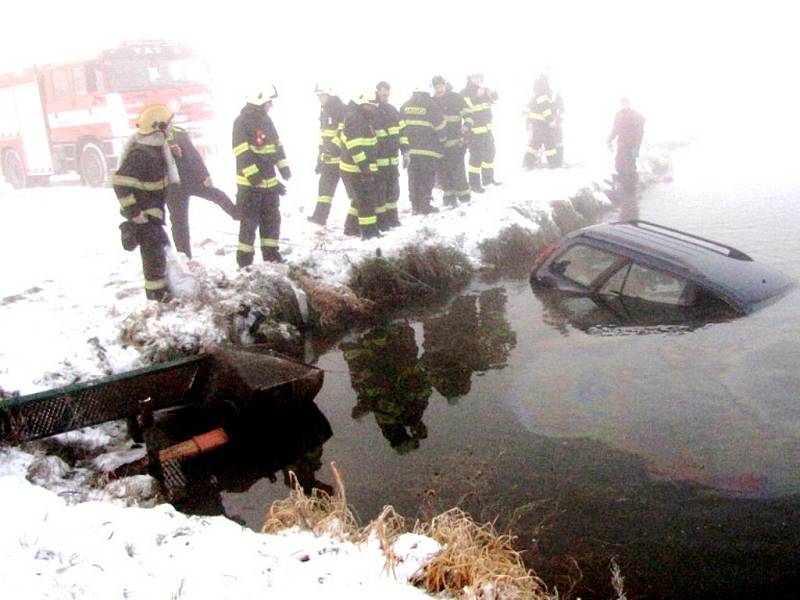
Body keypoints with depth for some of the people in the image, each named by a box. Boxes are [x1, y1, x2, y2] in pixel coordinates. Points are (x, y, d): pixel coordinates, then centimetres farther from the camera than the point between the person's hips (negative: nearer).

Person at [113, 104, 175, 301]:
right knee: (154, 252, -4)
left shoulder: (153, 146, 3)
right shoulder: (140, 154, -26)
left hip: (152, 211, 10)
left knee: (160, 247, 21)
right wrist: (133, 212, -28)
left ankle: (162, 288, 36)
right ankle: (157, 296, 6)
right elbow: (120, 182, -30)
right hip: (143, 214, -10)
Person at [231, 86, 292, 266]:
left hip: (269, 181, 8)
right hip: (249, 184, -7)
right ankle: (245, 261, 6)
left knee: (272, 220, 13)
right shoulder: (242, 122, -14)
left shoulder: (266, 120, 11)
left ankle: (271, 255, 24)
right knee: (249, 223, -2)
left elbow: (277, 145, 17)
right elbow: (243, 155, -20)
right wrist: (256, 178, -25)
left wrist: (284, 167, 5)